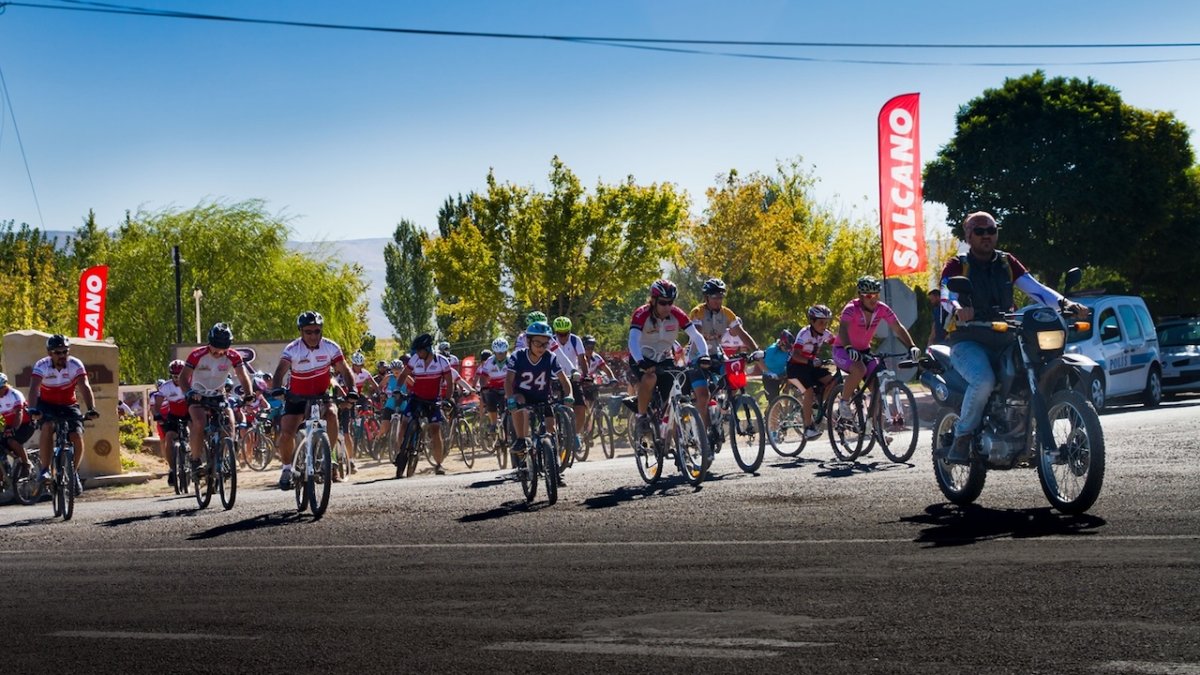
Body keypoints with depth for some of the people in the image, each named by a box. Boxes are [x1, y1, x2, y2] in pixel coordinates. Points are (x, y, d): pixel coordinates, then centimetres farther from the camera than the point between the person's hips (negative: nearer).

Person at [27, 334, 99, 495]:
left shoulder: (76, 365, -18)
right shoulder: (42, 366, -20)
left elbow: (85, 387, -30)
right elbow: (34, 388, -33)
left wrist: (91, 409, -45)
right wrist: (32, 409, -52)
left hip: (69, 405, 1)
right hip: (47, 405, -1)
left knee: (77, 436, -19)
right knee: (47, 427, -32)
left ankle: (74, 473, 6)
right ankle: (45, 469, -23)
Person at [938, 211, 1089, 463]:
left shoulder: (1007, 262, 16)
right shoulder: (956, 266, 3)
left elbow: (1034, 288, 4)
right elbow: (946, 295, -15)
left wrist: (1065, 304, -14)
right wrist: (957, 309, -40)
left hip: (1004, 339, 5)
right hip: (968, 341, -5)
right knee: (984, 380, -34)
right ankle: (961, 440, -19)